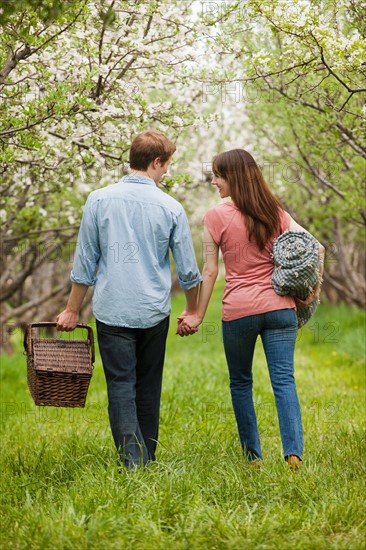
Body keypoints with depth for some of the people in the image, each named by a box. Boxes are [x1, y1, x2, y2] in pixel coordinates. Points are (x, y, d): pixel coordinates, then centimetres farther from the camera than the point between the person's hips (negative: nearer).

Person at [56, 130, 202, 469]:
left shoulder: (99, 200, -2)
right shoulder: (171, 208, -1)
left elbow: (85, 263, 2)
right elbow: (188, 270, 5)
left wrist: (72, 310, 11)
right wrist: (192, 310, 21)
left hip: (112, 311, -1)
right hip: (154, 313, 1)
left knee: (121, 386, -2)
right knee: (148, 388, 14)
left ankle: (133, 462, -14)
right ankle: (147, 459, 23)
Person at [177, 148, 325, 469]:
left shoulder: (216, 217, -3)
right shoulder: (275, 213, 8)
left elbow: (210, 271, -2)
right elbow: (315, 248, 3)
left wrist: (198, 316, 4)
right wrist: (313, 290, 8)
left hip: (238, 310, -2)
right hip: (279, 307, 3)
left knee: (241, 383, 13)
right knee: (284, 380, -1)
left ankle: (253, 457, 16)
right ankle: (294, 453, -15)